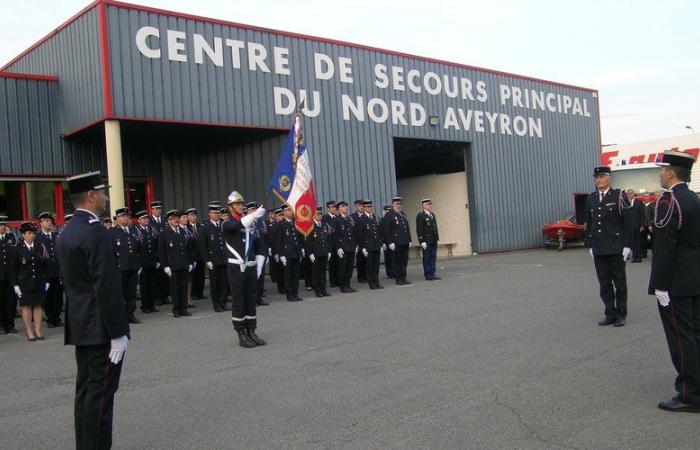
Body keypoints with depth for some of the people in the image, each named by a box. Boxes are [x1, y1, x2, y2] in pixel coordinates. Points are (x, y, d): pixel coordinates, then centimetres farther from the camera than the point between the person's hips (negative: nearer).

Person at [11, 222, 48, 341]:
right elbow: (14, 269, -1)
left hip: (39, 282, 2)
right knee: (26, 306, 2)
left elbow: (45, 266, 8)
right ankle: (29, 332, 9)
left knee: (38, 305, 5)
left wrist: (46, 281, 6)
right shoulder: (17, 249, -2)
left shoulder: (40, 247, 5)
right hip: (24, 283, -2)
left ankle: (37, 331, 11)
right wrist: (15, 284, -6)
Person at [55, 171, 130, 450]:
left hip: (80, 326, 9)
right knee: (101, 391, -3)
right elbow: (107, 288, -22)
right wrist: (118, 333, -19)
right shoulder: (95, 232, -18)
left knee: (86, 389, 14)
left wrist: (76, 322, 20)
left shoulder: (66, 233, 12)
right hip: (100, 328, -9)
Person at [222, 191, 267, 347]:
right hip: (236, 268, -5)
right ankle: (241, 335, 6)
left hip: (251, 268, 5)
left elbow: (259, 247, 17)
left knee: (251, 301, 9)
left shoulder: (251, 224, 14)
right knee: (239, 302, 0)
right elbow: (239, 225, -27)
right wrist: (255, 214, -36)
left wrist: (258, 267, 9)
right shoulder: (227, 224, -2)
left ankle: (251, 332, 17)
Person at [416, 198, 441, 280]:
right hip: (426, 242, -7)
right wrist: (422, 241, -17)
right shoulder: (420, 216, -8)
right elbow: (419, 230, -12)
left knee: (433, 257, 8)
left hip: (433, 241, 7)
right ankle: (428, 275, 4)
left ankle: (432, 274, 13)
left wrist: (437, 239, 14)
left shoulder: (432, 215, 15)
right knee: (426, 258, 0)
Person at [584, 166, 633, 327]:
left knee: (619, 282, 5)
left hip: (616, 248, -4)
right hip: (599, 249, 4)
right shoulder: (591, 199, 9)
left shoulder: (619, 196, -5)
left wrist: (627, 245, -10)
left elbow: (627, 222, -6)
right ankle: (610, 314, 16)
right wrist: (590, 245, 10)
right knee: (604, 284, 7)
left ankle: (621, 314, 15)